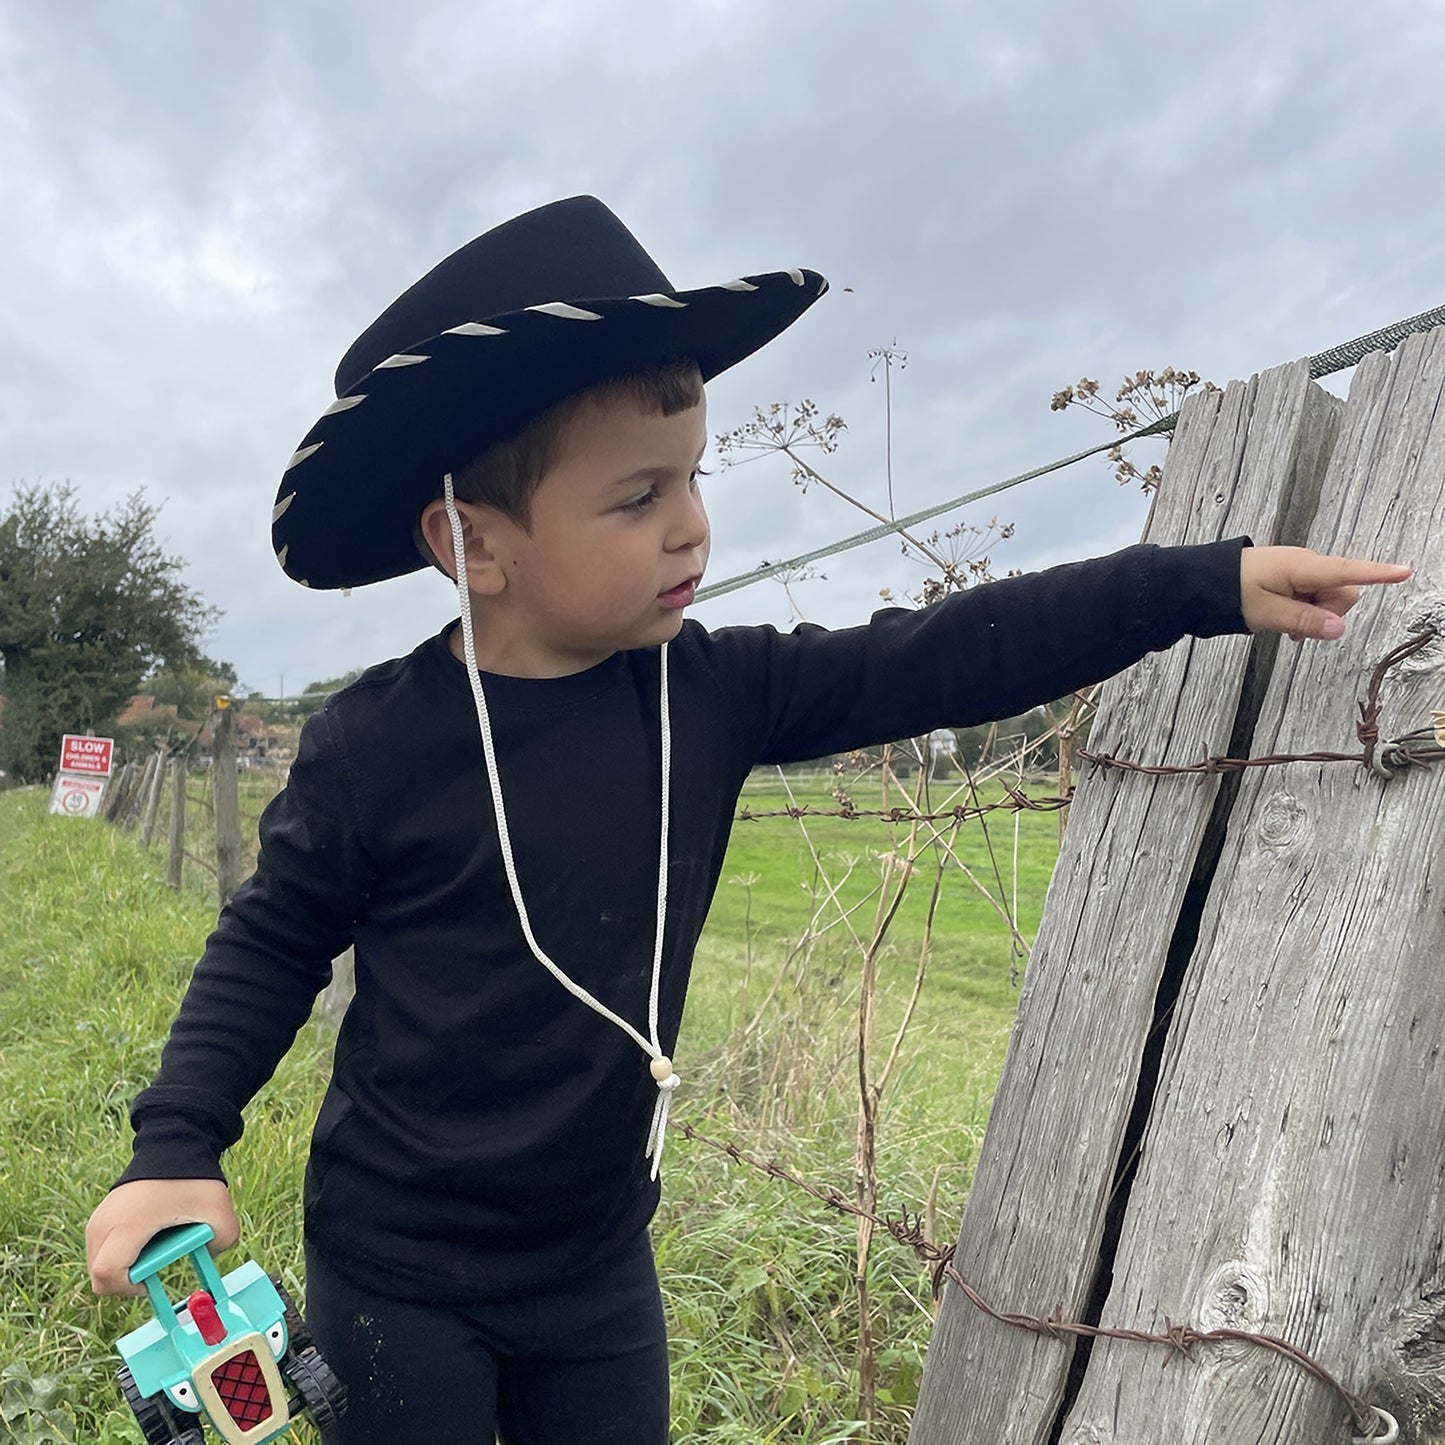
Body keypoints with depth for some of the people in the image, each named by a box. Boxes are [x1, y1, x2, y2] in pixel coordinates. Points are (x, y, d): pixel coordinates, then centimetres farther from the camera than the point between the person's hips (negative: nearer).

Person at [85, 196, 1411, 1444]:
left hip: (599, 1265, 4)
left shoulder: (709, 693, -10)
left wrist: (1208, 581, -9)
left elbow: (938, 659, -9)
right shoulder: (379, 745, -20)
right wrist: (177, 1147, -13)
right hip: (398, 1275, -3)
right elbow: (272, 944, -6)